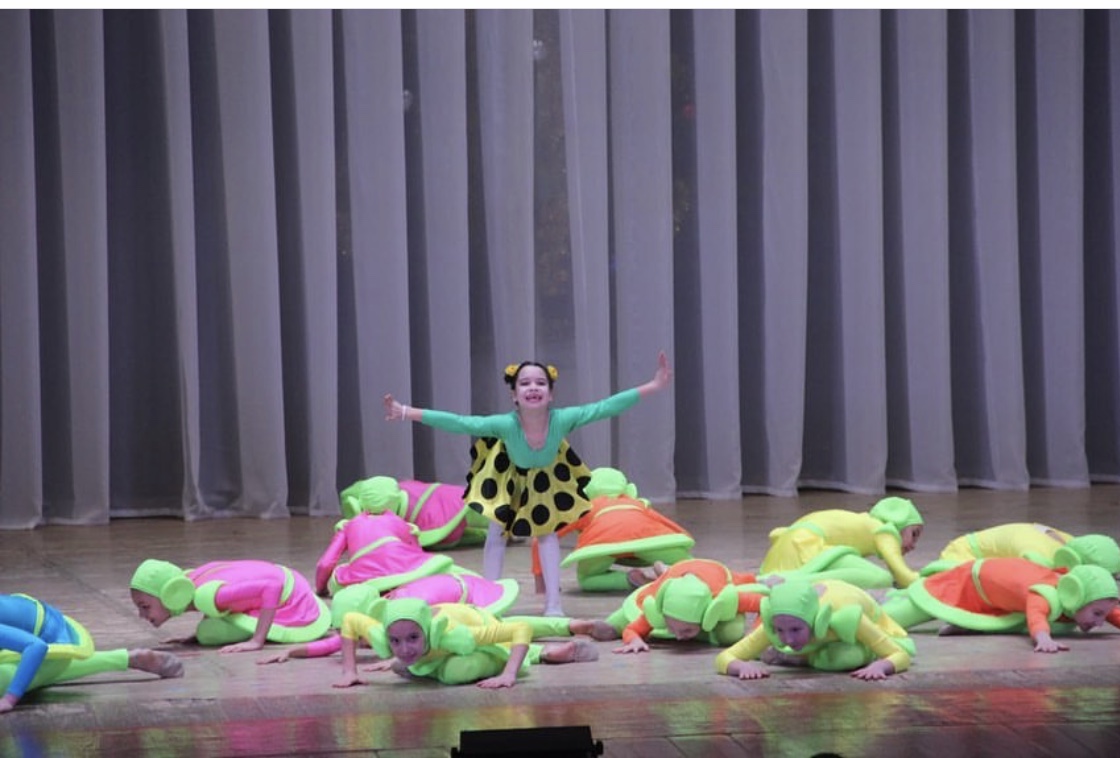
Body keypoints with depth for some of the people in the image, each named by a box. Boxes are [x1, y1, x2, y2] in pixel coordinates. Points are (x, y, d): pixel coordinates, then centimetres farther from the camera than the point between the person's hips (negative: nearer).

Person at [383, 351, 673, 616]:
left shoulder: (562, 419, -41)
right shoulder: (506, 424, -44)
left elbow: (604, 408, -40)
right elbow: (459, 423, -47)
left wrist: (654, 386, -44)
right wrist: (406, 413, -53)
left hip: (545, 474, 1)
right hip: (508, 471, -1)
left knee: (548, 531, 5)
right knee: (496, 533, 4)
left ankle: (553, 603, 11)